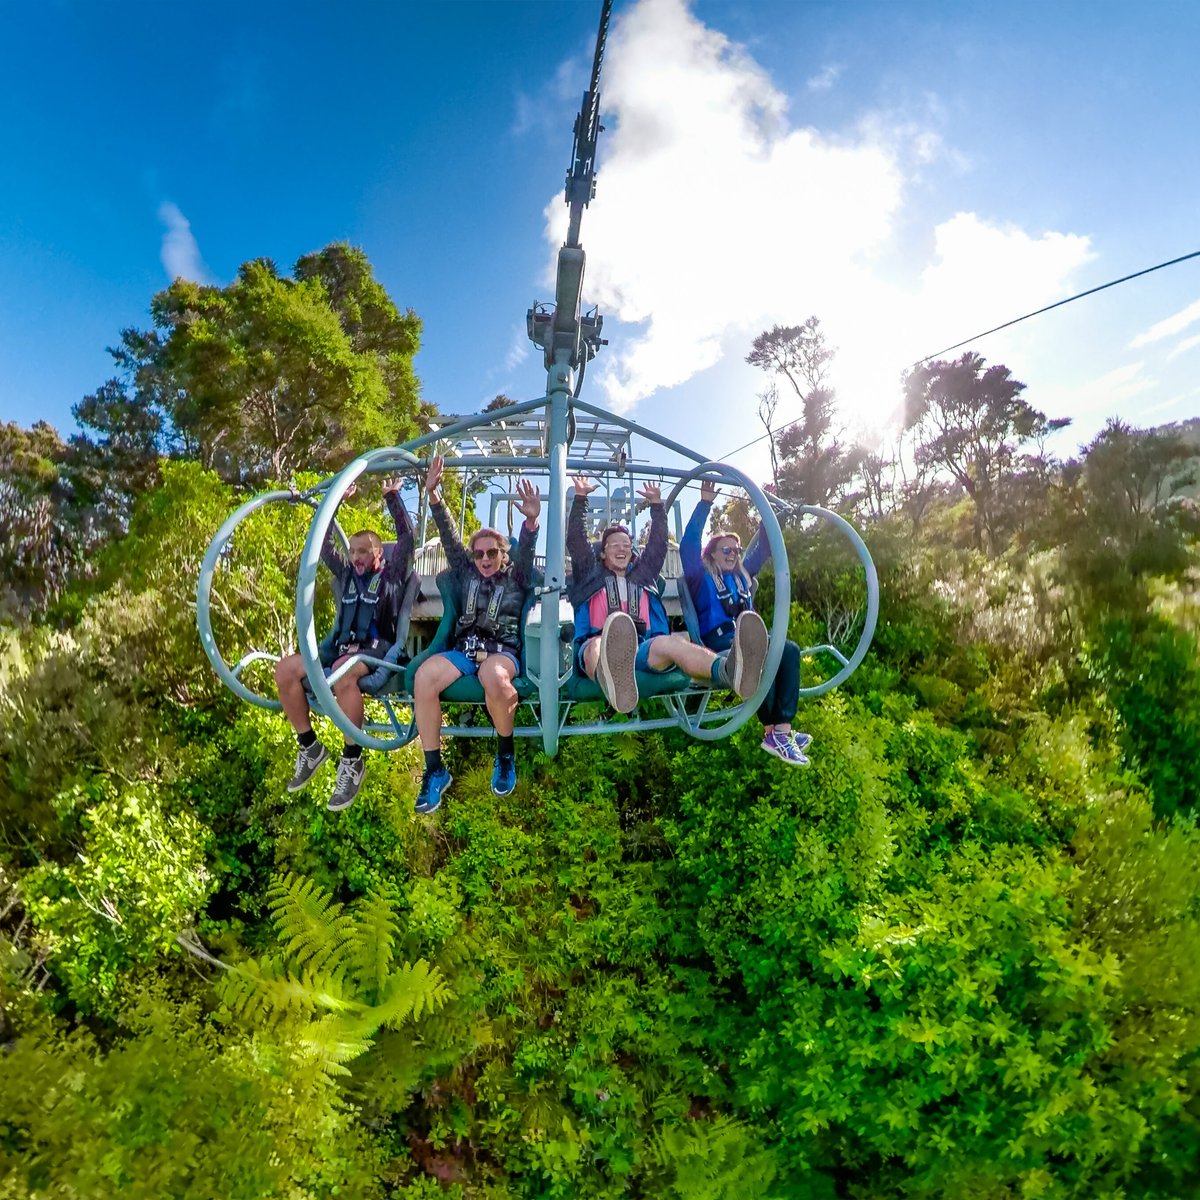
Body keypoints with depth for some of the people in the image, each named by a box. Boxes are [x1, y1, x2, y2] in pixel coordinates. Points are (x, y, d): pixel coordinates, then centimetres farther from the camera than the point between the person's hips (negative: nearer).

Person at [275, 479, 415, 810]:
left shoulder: (392, 574, 6)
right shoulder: (346, 573, 21)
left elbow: (408, 537, -3)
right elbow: (324, 545, 23)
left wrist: (392, 498, 0)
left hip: (377, 649, -6)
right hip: (340, 646, 7)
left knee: (343, 672, -41)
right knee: (285, 668, -16)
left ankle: (352, 761, -30)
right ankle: (309, 747, -4)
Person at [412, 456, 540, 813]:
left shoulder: (515, 577, 10)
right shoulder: (467, 573, 19)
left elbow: (526, 551, -9)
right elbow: (449, 538, 9)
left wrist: (531, 522, -31)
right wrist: (434, 498, -3)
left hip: (502, 650, -3)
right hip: (464, 648, 3)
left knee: (494, 678, -42)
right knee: (423, 676, -30)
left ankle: (505, 755, -14)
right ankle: (435, 770, -22)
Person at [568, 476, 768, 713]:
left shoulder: (643, 574, 37)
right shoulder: (591, 576, 30)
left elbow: (658, 543, 34)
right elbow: (575, 541, 20)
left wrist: (656, 504, 29)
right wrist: (580, 498, 14)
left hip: (642, 649, 2)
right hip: (598, 646, -2)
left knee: (669, 642, -36)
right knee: (598, 646, -43)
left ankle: (728, 669, -70)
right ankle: (613, 681, -84)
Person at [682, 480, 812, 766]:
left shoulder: (743, 576, 25)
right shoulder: (701, 577, 8)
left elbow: (763, 548, 26)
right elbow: (689, 545, -6)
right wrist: (705, 504, -11)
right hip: (717, 641, -6)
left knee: (790, 649, -23)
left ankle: (783, 729, -31)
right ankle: (772, 732, -31)